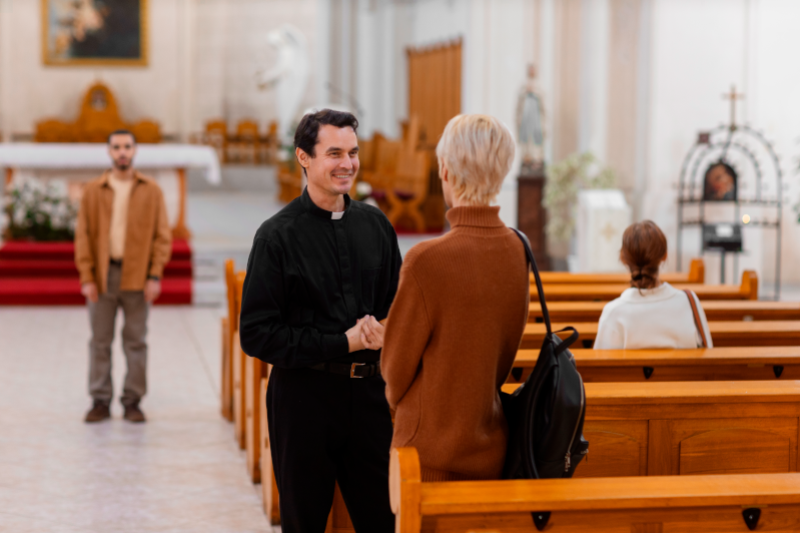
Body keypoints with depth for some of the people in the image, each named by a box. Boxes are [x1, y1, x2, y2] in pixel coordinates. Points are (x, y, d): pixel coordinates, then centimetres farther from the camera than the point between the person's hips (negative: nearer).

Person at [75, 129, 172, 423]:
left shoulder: (151, 191, 4)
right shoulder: (93, 191, 5)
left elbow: (162, 236, 1)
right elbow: (83, 236, 3)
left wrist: (155, 275, -8)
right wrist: (86, 277, -6)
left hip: (137, 276, -1)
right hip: (102, 276, 1)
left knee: (136, 342, 4)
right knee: (100, 341, 4)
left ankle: (133, 401, 11)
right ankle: (100, 401, 11)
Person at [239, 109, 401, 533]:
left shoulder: (376, 226, 8)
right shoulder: (278, 236, -6)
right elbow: (256, 334, -10)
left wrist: (383, 332, -6)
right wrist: (342, 343, -14)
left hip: (369, 391, 4)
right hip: (304, 397, -3)